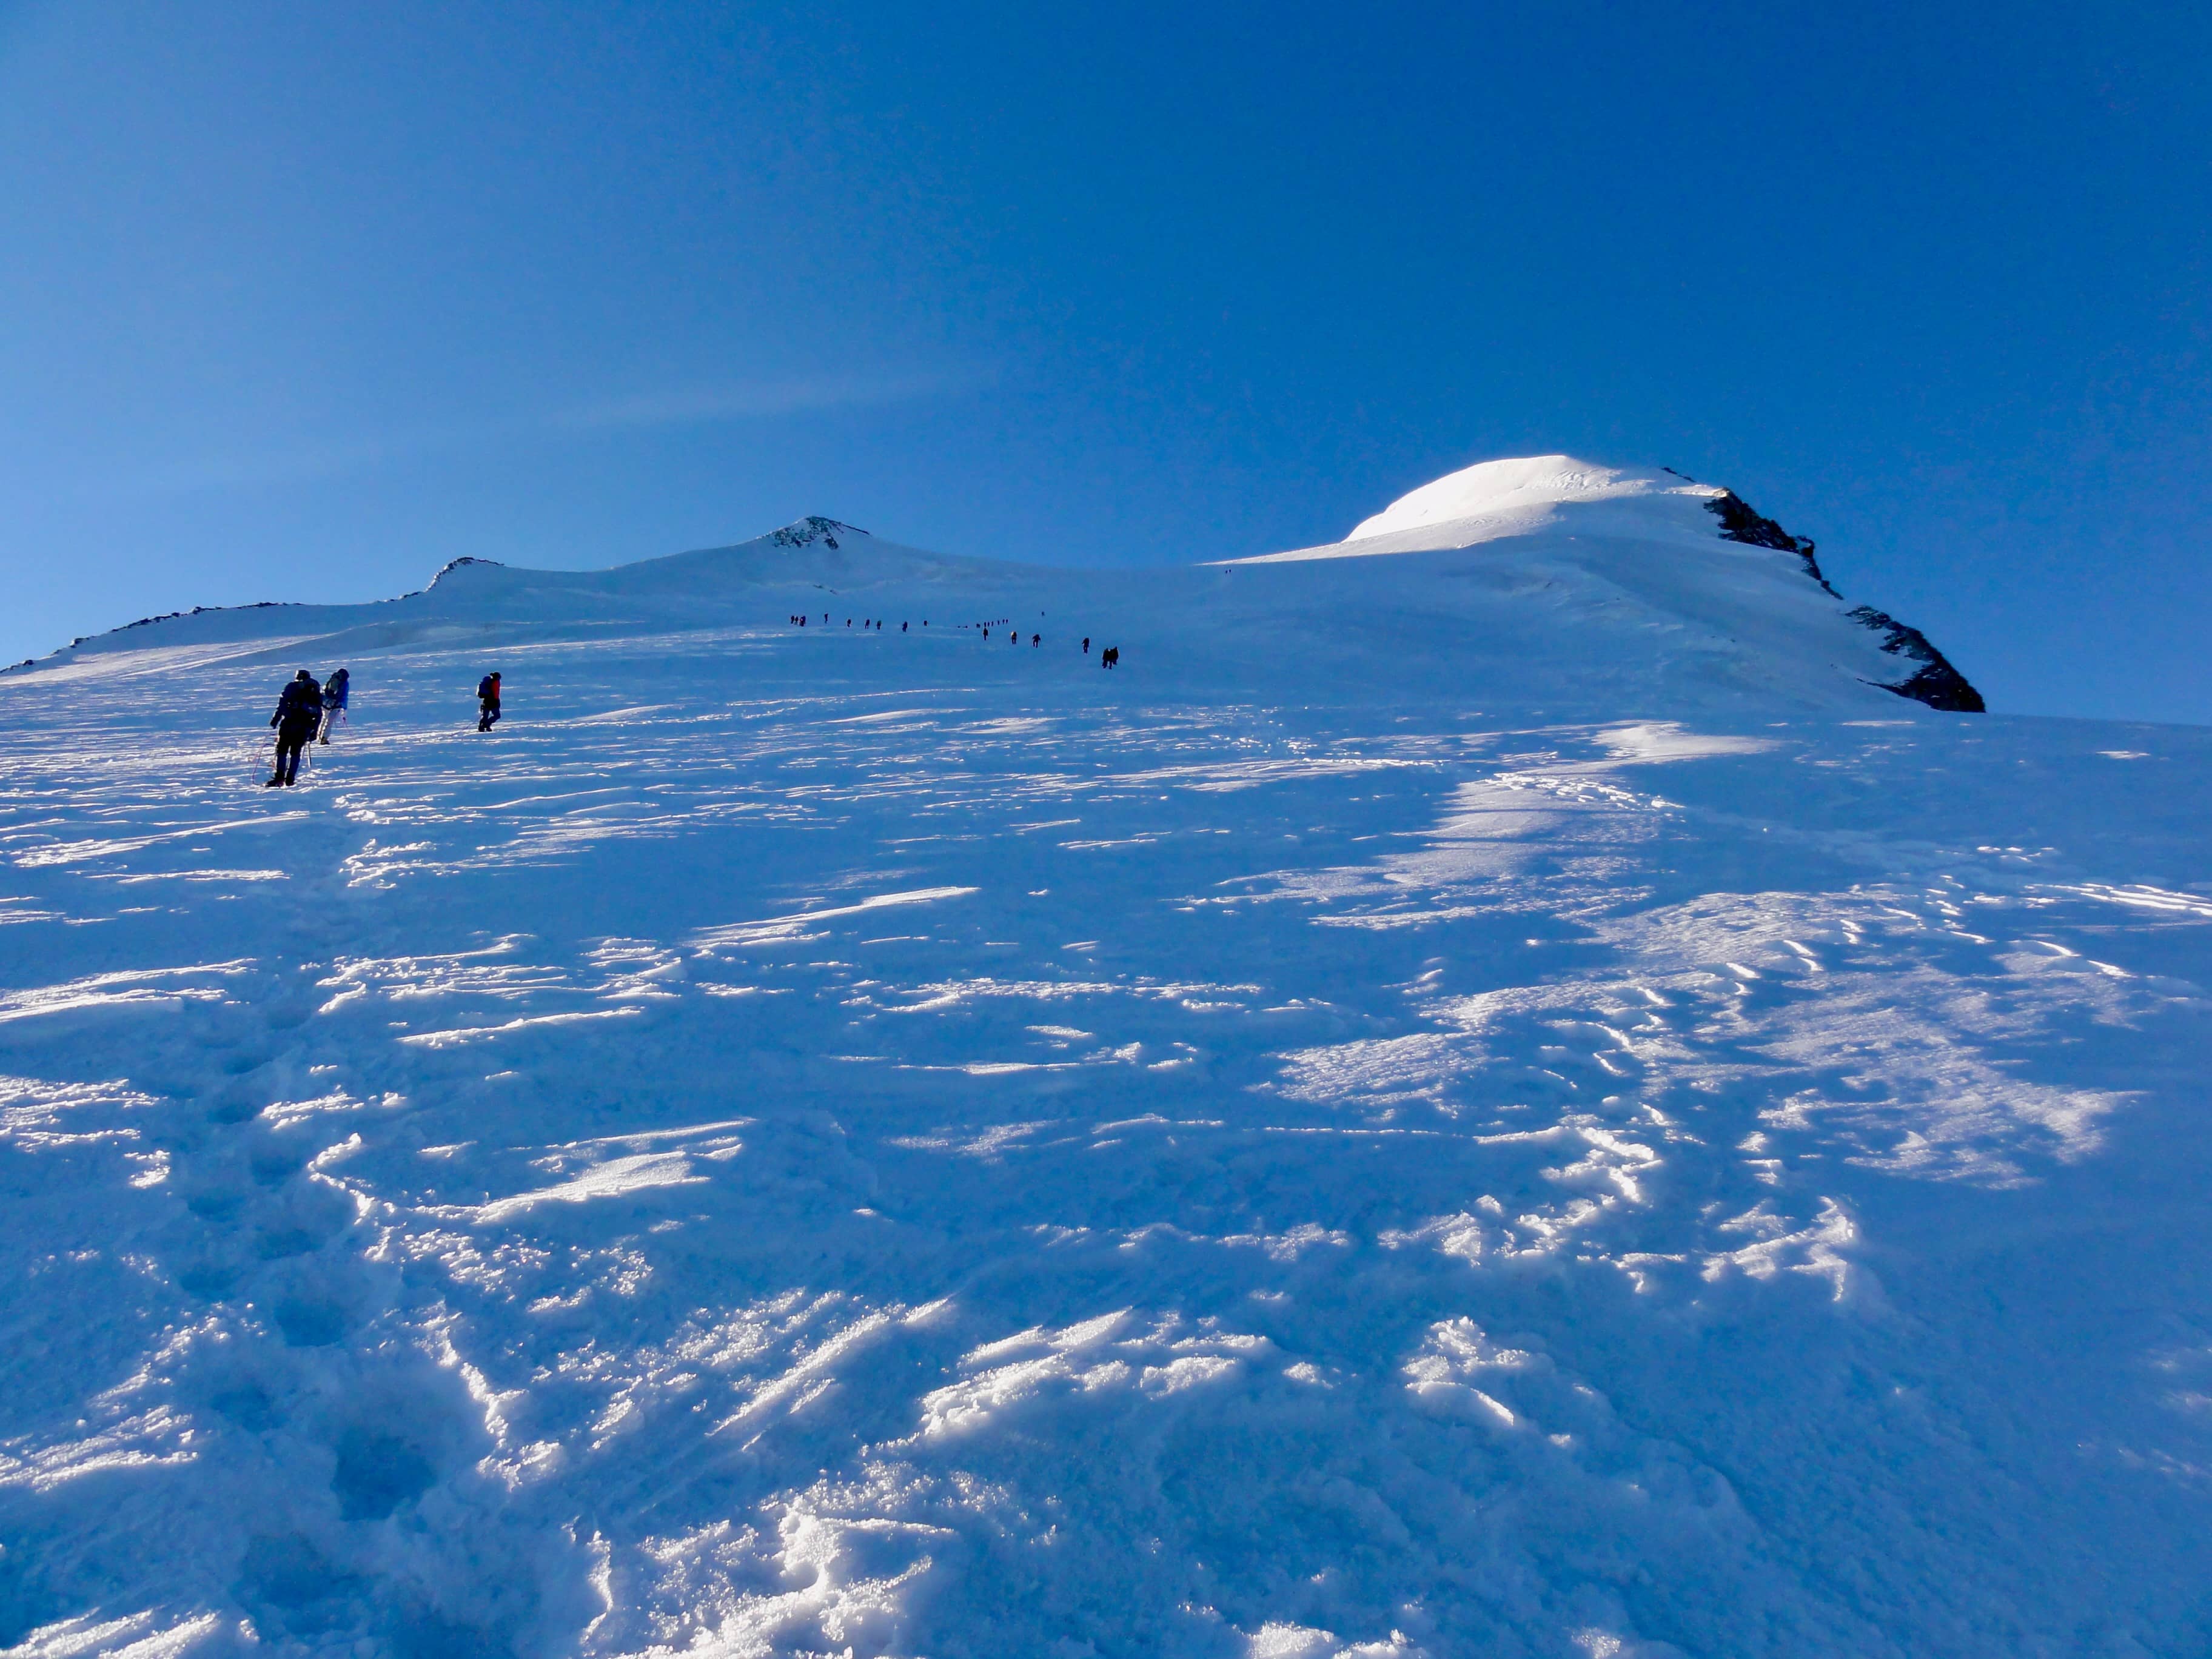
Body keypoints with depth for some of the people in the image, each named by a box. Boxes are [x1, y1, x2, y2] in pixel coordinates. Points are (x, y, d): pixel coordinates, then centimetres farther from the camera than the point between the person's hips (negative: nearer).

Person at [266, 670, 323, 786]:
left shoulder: (292, 687, 7)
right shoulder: (317, 691, 18)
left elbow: (283, 704, -5)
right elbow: (319, 714, 14)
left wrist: (275, 719, -4)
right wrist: (314, 731, 16)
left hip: (289, 723, -3)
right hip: (306, 727, 3)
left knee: (282, 750, 3)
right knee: (296, 752, 10)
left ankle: (279, 778, -8)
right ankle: (290, 780, 2)